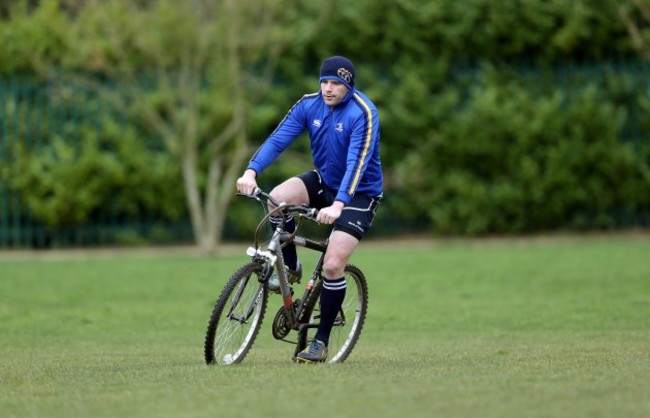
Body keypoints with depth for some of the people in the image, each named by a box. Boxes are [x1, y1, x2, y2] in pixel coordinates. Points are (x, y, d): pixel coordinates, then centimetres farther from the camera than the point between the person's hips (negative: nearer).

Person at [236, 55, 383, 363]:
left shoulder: (363, 114, -23)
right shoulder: (309, 105, -8)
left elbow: (357, 162, -33)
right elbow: (278, 138, -17)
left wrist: (338, 204, -47)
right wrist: (251, 171, -34)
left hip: (359, 193, -5)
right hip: (324, 181, 5)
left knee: (332, 266, -16)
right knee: (278, 198, -26)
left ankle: (321, 342, -1)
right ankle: (290, 268, -2)